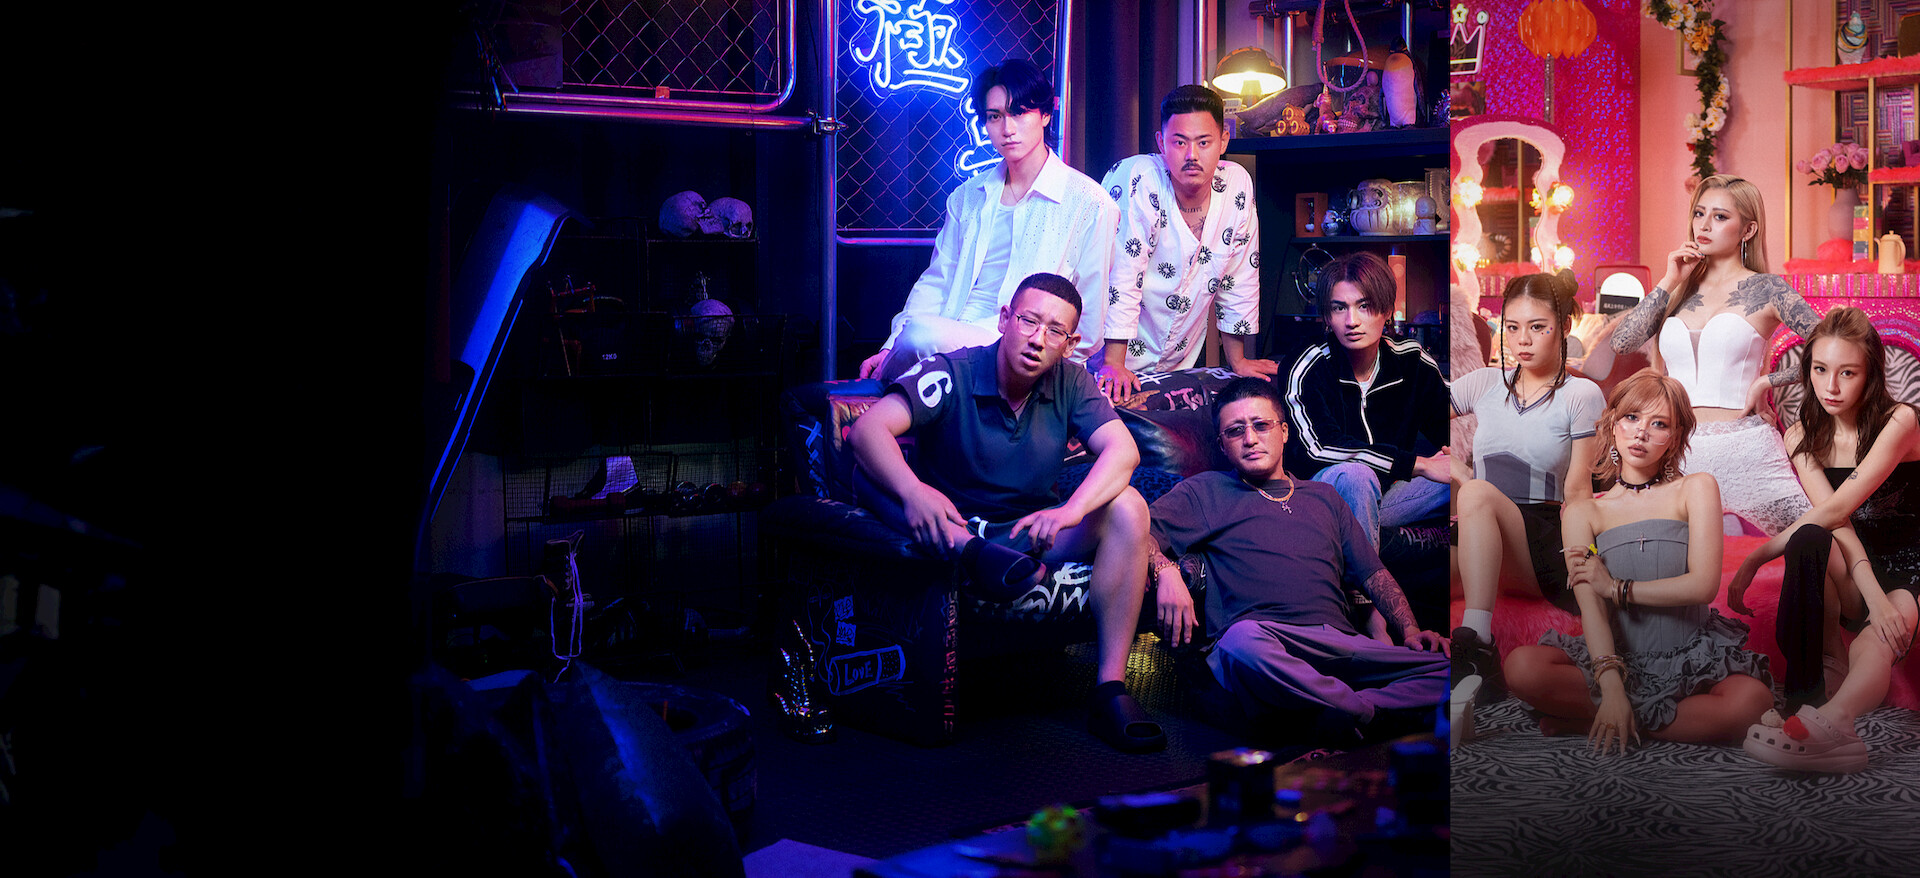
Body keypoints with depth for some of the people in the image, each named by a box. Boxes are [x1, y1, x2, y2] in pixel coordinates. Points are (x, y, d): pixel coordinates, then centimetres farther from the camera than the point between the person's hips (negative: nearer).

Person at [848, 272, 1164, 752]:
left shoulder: (1071, 383, -1)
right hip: (951, 529, -3)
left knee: (1127, 507, -22)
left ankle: (1111, 687, -25)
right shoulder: (951, 374, -12)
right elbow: (869, 428, -26)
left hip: (1030, 534, 3)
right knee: (870, 473, -26)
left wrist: (1070, 510, -37)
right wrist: (911, 491, -46)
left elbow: (1122, 449, -17)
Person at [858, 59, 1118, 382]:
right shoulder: (968, 196, 19)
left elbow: (1090, 320, 0)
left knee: (921, 334, -31)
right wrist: (892, 347, 0)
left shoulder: (1089, 203, 1)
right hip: (952, 337, 5)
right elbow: (937, 281, 15)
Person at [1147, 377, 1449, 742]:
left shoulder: (1324, 497, 32)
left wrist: (1410, 631, 11)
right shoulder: (1206, 491, 21)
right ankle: (1365, 713, -31)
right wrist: (1165, 571, -15)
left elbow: (1375, 575, 29)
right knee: (1243, 640, -42)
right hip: (1266, 636, -4)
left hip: (1342, 642, 4)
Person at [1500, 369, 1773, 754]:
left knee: (1751, 702, -34)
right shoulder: (1583, 512, 6)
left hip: (1690, 659, 0)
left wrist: (1616, 588, -5)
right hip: (1620, 659, 1)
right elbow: (1590, 608, -8)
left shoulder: (1695, 489, 4)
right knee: (1522, 667, -27)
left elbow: (1703, 586, -9)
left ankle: (1587, 721, -19)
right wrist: (1612, 686, -23)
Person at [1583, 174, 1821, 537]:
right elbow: (1621, 342, 2)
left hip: (1745, 451, -3)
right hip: (1678, 451, 4)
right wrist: (1670, 282, 4)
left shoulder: (1766, 289, 3)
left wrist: (1765, 381, -5)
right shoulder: (1682, 290, 15)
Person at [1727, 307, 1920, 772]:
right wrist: (1872, 594, -31)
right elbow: (1834, 518, -14)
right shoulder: (1802, 437, 2)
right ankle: (1806, 695, -38)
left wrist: (1755, 558, -21)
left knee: (1874, 646, -38)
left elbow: (1837, 509, -21)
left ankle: (1828, 721, -68)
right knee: (1809, 541, -33)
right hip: (1847, 582, 4)